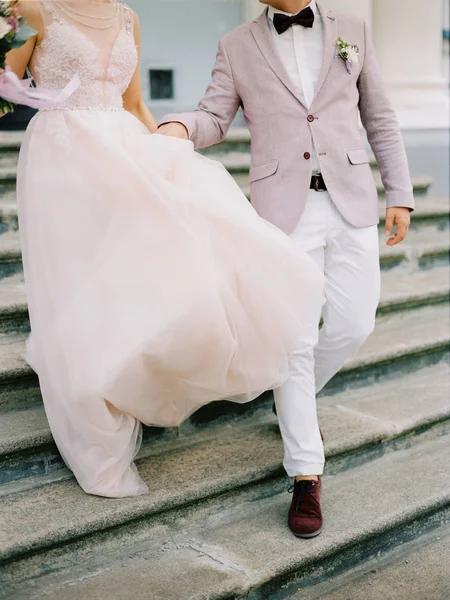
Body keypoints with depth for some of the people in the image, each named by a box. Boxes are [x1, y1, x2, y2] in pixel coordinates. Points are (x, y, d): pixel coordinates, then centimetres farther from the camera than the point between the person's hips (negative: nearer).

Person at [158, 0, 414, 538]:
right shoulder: (238, 47, 9)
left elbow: (379, 120, 13)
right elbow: (214, 117, 1)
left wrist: (400, 194, 8)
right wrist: (177, 128, -22)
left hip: (351, 201, 3)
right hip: (283, 208, -2)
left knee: (353, 324, 0)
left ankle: (296, 395, 32)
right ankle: (306, 475, 6)